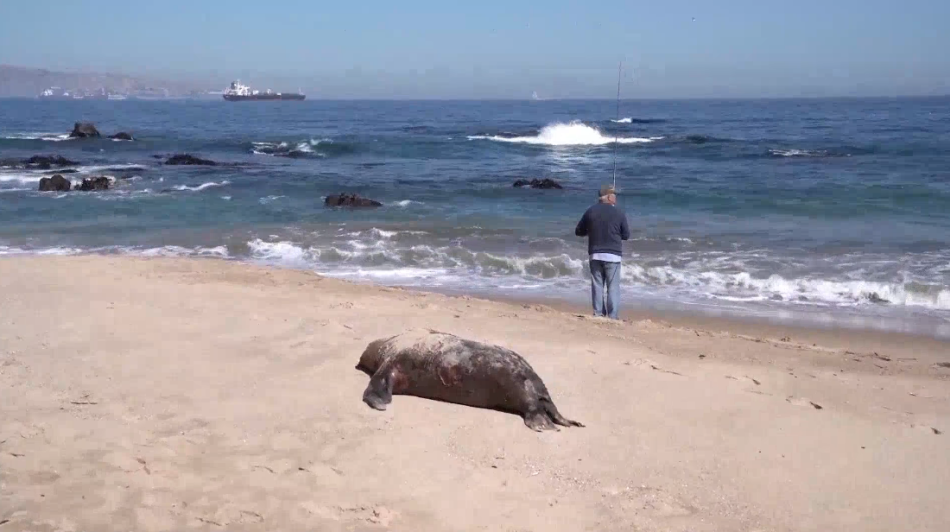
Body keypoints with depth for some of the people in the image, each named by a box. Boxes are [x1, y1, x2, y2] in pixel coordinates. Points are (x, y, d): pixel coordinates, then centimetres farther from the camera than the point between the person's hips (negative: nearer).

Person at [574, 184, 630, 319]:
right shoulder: (619, 213, -5)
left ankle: (598, 313, 9)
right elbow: (626, 235, 2)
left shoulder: (591, 211, 2)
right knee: (613, 286, 2)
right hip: (613, 254, -3)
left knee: (597, 285, 9)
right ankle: (612, 316, -1)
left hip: (595, 254, 3)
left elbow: (579, 232, 9)